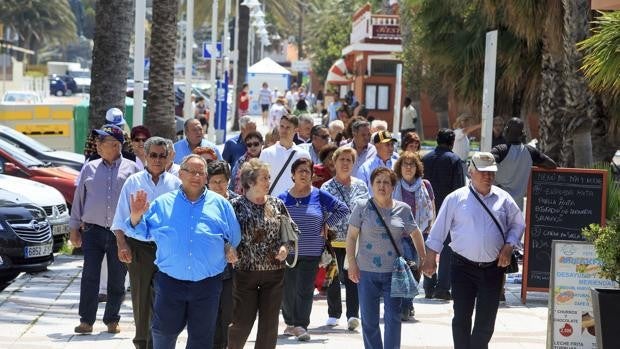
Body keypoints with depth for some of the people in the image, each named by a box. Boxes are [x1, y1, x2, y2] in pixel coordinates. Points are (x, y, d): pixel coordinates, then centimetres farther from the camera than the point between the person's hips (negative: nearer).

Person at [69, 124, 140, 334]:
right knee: (89, 277, -6)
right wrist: (74, 228, 10)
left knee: (117, 280, 5)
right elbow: (79, 198, 14)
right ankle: (86, 321, -2)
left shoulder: (131, 169, 4)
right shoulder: (90, 169, 10)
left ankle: (112, 319, 18)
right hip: (93, 231, 1)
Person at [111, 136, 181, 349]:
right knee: (140, 299, 8)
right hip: (139, 246, 0)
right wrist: (122, 244, -5)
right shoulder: (133, 182, 4)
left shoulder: (175, 184, 5)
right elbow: (121, 217, 5)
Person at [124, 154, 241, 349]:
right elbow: (143, 232, 9)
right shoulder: (162, 203, 7)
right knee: (164, 332, 4)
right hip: (170, 281, 0)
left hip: (207, 283, 1)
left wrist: (230, 249, -4)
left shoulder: (220, 204, 7)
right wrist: (136, 217, -9)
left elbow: (235, 238, 13)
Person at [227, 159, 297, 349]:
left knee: (269, 325, 6)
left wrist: (285, 247, -5)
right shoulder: (236, 206, -6)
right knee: (242, 322, 1)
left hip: (274, 271, 3)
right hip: (245, 271, -3)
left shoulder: (277, 204, 5)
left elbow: (292, 230, 13)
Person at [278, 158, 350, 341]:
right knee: (287, 291, 6)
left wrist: (327, 224, 0)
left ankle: (301, 326, -3)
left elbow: (343, 209, 7)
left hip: (311, 253, -2)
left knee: (304, 290, -7)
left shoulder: (319, 196, 2)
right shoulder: (282, 199, 5)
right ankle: (291, 323, 21)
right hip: (287, 252, 2)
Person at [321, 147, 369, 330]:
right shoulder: (326, 187, 3)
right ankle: (333, 314, 20)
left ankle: (353, 315, -9)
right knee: (333, 278, 9)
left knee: (352, 277, -8)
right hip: (334, 240, 0)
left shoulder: (361, 186, 7)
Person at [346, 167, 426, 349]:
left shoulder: (402, 209, 3)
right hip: (366, 272, 0)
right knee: (369, 320, 6)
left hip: (394, 272, 0)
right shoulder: (362, 207, 0)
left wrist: (423, 259, 11)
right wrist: (352, 263, -5)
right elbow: (351, 236, 1)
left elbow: (416, 234, 14)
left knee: (393, 318, -3)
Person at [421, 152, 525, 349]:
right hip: (463, 266, -2)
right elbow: (439, 229, 2)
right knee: (462, 317, 0)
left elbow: (517, 224, 14)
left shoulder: (503, 199, 6)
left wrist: (509, 246, -3)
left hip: (493, 268, 2)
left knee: (487, 319, 5)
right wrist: (430, 258, 0)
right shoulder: (456, 198, 0)